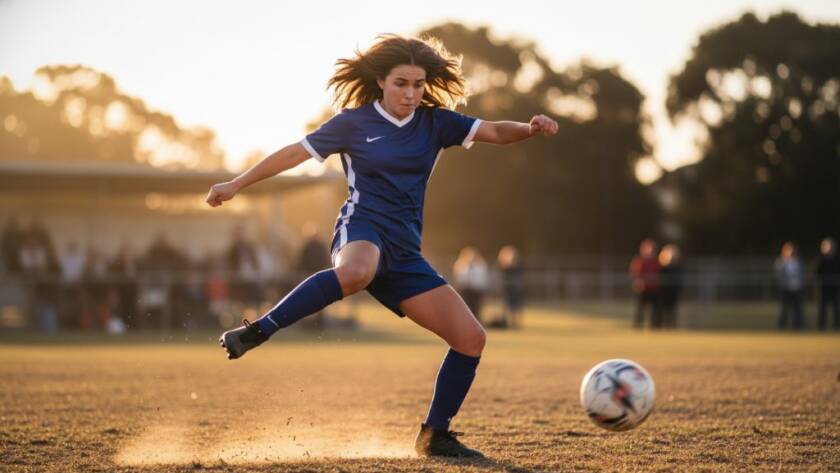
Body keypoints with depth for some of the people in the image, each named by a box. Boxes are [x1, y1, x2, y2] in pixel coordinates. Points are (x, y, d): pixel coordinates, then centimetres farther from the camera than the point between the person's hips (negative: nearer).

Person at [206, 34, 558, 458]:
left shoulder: (435, 122, 12)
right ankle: (256, 332, -35)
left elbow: (493, 132, 3)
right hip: (363, 230, -5)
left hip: (404, 252, 6)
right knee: (354, 274, -45)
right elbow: (295, 153, 8)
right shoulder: (355, 122, 2)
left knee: (471, 338, -3)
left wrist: (530, 128, -19)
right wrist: (237, 184, 9)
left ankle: (435, 436, 11)